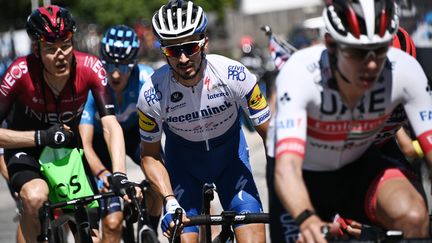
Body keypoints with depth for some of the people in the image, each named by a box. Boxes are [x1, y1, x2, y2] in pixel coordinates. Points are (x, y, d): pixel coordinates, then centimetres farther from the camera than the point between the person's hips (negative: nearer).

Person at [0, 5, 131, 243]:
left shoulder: (89, 67, -27)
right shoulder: (21, 72, -31)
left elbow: (111, 126, -31)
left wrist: (119, 176, -44)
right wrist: (41, 137, -38)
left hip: (69, 146, 3)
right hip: (26, 147, -2)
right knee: (36, 197, -33)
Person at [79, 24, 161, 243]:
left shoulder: (147, 79, -30)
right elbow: (85, 144, -36)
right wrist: (103, 174, -55)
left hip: (134, 132, 1)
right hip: (102, 139, -1)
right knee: (112, 221, -14)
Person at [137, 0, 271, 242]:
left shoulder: (235, 76, -29)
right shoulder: (152, 94, -26)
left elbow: (270, 134, -18)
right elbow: (150, 155, -11)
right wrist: (170, 202, -25)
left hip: (230, 157, 0)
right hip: (183, 161, 0)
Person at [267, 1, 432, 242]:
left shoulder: (404, 70, -27)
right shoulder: (301, 73, -34)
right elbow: (287, 166, -45)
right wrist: (307, 220, -64)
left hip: (359, 166, 1)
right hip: (306, 173, -1)